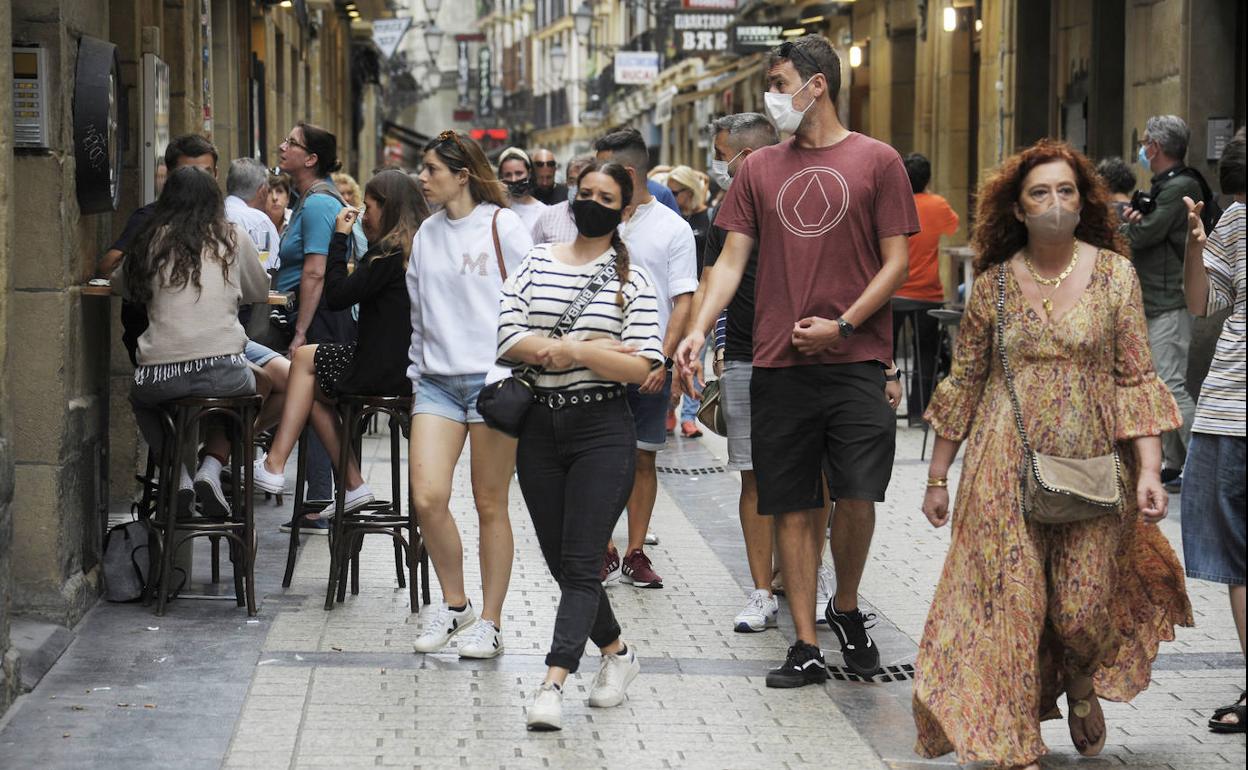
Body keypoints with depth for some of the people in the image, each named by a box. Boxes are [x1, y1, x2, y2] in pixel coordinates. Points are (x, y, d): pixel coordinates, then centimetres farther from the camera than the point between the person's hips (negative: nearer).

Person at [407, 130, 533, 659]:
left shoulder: (503, 226, -3)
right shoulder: (428, 234, 14)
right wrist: (417, 375, 18)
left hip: (493, 378, -5)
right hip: (438, 381, 5)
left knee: (490, 505, 1)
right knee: (427, 498, -7)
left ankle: (490, 621, 11)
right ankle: (453, 605, 13)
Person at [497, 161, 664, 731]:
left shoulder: (631, 280, 1)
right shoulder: (536, 263, 9)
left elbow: (642, 367, -8)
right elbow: (509, 340, -3)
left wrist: (567, 350, -16)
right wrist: (594, 351, -13)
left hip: (603, 431, -4)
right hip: (540, 427, 4)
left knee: (579, 565, -10)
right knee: (562, 563, 9)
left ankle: (553, 682, -17)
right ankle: (616, 652, 29)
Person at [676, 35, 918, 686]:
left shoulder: (876, 161, 3)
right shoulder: (759, 168, 11)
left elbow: (897, 261, 1)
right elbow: (732, 258, 8)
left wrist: (842, 325, -10)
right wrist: (699, 328, -7)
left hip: (855, 358, -3)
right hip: (778, 364, 3)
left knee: (857, 496, -11)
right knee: (793, 507, 4)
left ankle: (846, 607, 16)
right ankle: (806, 646, 11)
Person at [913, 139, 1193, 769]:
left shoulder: (1114, 273, -1)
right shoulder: (994, 283, 2)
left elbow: (1137, 380, -1)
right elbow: (964, 383, 8)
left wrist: (1150, 469, -9)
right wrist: (937, 476, 9)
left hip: (1092, 466, 0)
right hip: (1006, 468, 1)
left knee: (1082, 608, 1)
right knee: (1010, 601, -2)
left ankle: (1083, 682, 36)